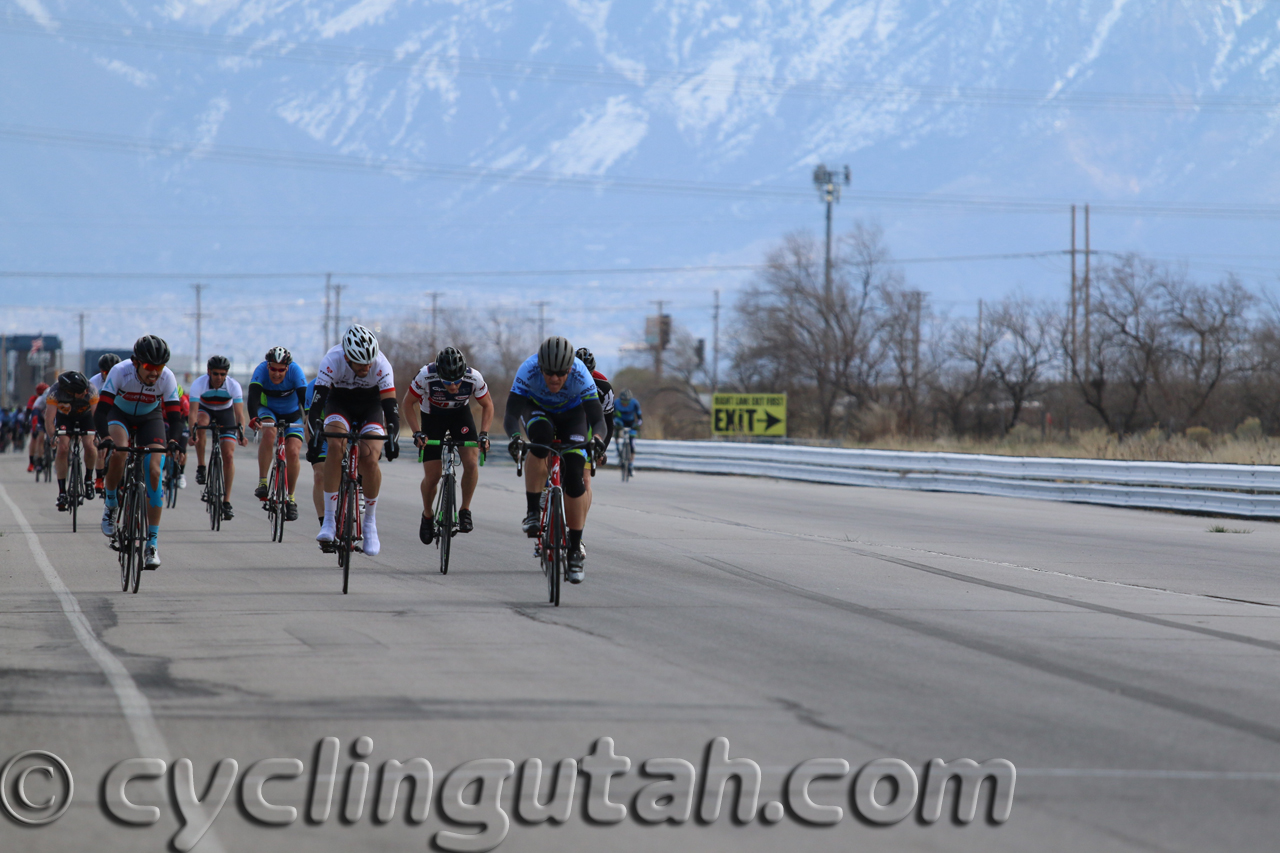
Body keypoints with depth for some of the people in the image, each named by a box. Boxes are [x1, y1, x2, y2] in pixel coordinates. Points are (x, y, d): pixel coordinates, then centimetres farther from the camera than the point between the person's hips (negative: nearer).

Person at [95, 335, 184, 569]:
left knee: (154, 471, -15)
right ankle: (110, 503, -7)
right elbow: (101, 410, -34)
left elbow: (174, 416, -26)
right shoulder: (120, 372, -32)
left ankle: (152, 543, -9)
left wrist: (176, 439, -47)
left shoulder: (167, 378, -27)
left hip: (150, 418, 1)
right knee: (119, 450, -34)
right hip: (120, 413, -1)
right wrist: (104, 437, -52)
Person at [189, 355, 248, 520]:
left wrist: (241, 434, -52)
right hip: (205, 410, 0)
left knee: (229, 456, -12)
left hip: (225, 413, 0)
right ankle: (201, 468, -22)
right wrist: (192, 432, -55)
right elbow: (193, 412, -38)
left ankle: (226, 502, -5)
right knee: (201, 424, -38)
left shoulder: (234, 386, -28)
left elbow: (239, 413, -34)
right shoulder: (199, 384, -31)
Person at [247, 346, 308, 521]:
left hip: (292, 415, 0)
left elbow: (305, 398, -35)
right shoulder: (261, 370, -28)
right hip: (268, 411, 0)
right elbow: (253, 396, -40)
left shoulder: (295, 371, -27)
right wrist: (253, 418, -58)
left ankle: (290, 498, 2)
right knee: (269, 431, -34)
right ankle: (262, 482, -29)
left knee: (293, 452, -18)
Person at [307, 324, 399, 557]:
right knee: (335, 445, -30)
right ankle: (328, 521, -27)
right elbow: (316, 404, -35)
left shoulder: (381, 365, -29)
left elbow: (391, 406, -31)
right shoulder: (332, 361, -31)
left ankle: (370, 524, -3)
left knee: (370, 459, -23)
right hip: (339, 404, 0)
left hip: (370, 407, 0)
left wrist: (392, 438, -48)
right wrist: (314, 439, -49)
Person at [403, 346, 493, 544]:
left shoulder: (474, 378, -31)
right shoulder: (426, 376, -35)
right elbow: (408, 403, -18)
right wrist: (417, 433, -28)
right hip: (432, 416, -1)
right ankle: (427, 516, 21)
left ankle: (465, 511, 0)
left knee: (471, 463, -21)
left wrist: (484, 434, -23)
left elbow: (487, 405, -11)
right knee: (432, 476, -6)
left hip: (460, 413, 1)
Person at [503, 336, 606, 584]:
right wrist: (514, 436, -62)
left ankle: (575, 549, 0)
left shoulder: (581, 375, -34)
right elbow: (511, 414, -41)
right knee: (541, 436, -36)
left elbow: (597, 418, -39)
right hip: (537, 410, 0)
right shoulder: (528, 370, -35)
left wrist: (597, 437, -61)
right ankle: (533, 511, -24)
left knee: (574, 477, -15)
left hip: (572, 414, 0)